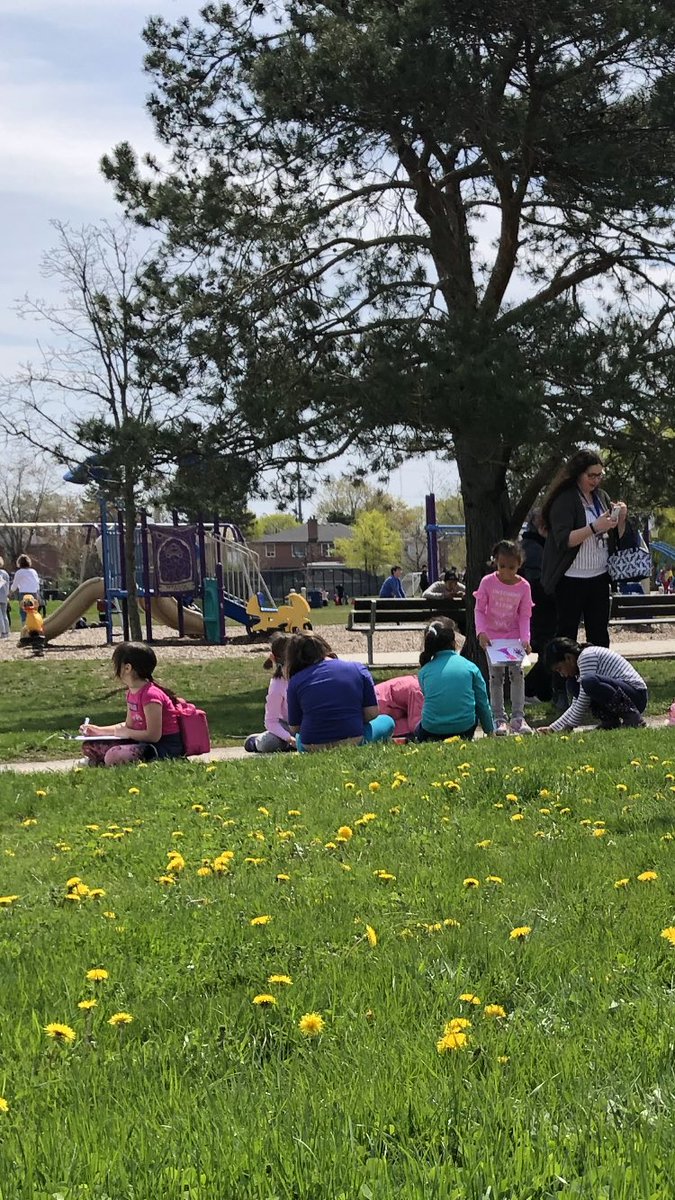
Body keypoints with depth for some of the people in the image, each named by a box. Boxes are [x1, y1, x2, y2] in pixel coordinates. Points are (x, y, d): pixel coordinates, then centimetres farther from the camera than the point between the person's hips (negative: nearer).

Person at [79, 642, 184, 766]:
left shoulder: (150, 695, -21)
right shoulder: (132, 693, 8)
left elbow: (153, 735, -23)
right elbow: (129, 726, 20)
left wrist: (127, 733, -9)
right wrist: (99, 730, 14)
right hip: (144, 742, 9)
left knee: (114, 757, -32)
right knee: (89, 746, 4)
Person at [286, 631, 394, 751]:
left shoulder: (295, 681, -2)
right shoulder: (358, 669, 0)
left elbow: (294, 728, -1)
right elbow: (372, 713, -1)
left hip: (312, 749, 1)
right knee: (387, 722, 26)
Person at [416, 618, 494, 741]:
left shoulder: (424, 671, -1)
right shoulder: (470, 667, -2)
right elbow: (483, 704, 5)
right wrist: (490, 731, 22)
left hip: (432, 730, -1)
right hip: (465, 729, 1)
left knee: (418, 730, 34)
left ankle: (432, 740, 3)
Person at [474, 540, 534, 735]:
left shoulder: (524, 586, -5)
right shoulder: (488, 582, -7)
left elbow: (524, 616, -1)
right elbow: (479, 609, -3)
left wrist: (525, 639, -13)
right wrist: (481, 632, -16)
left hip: (514, 636, 1)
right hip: (492, 636, 0)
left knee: (517, 673, -9)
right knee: (496, 676, -2)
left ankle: (518, 717, -3)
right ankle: (499, 719, 3)